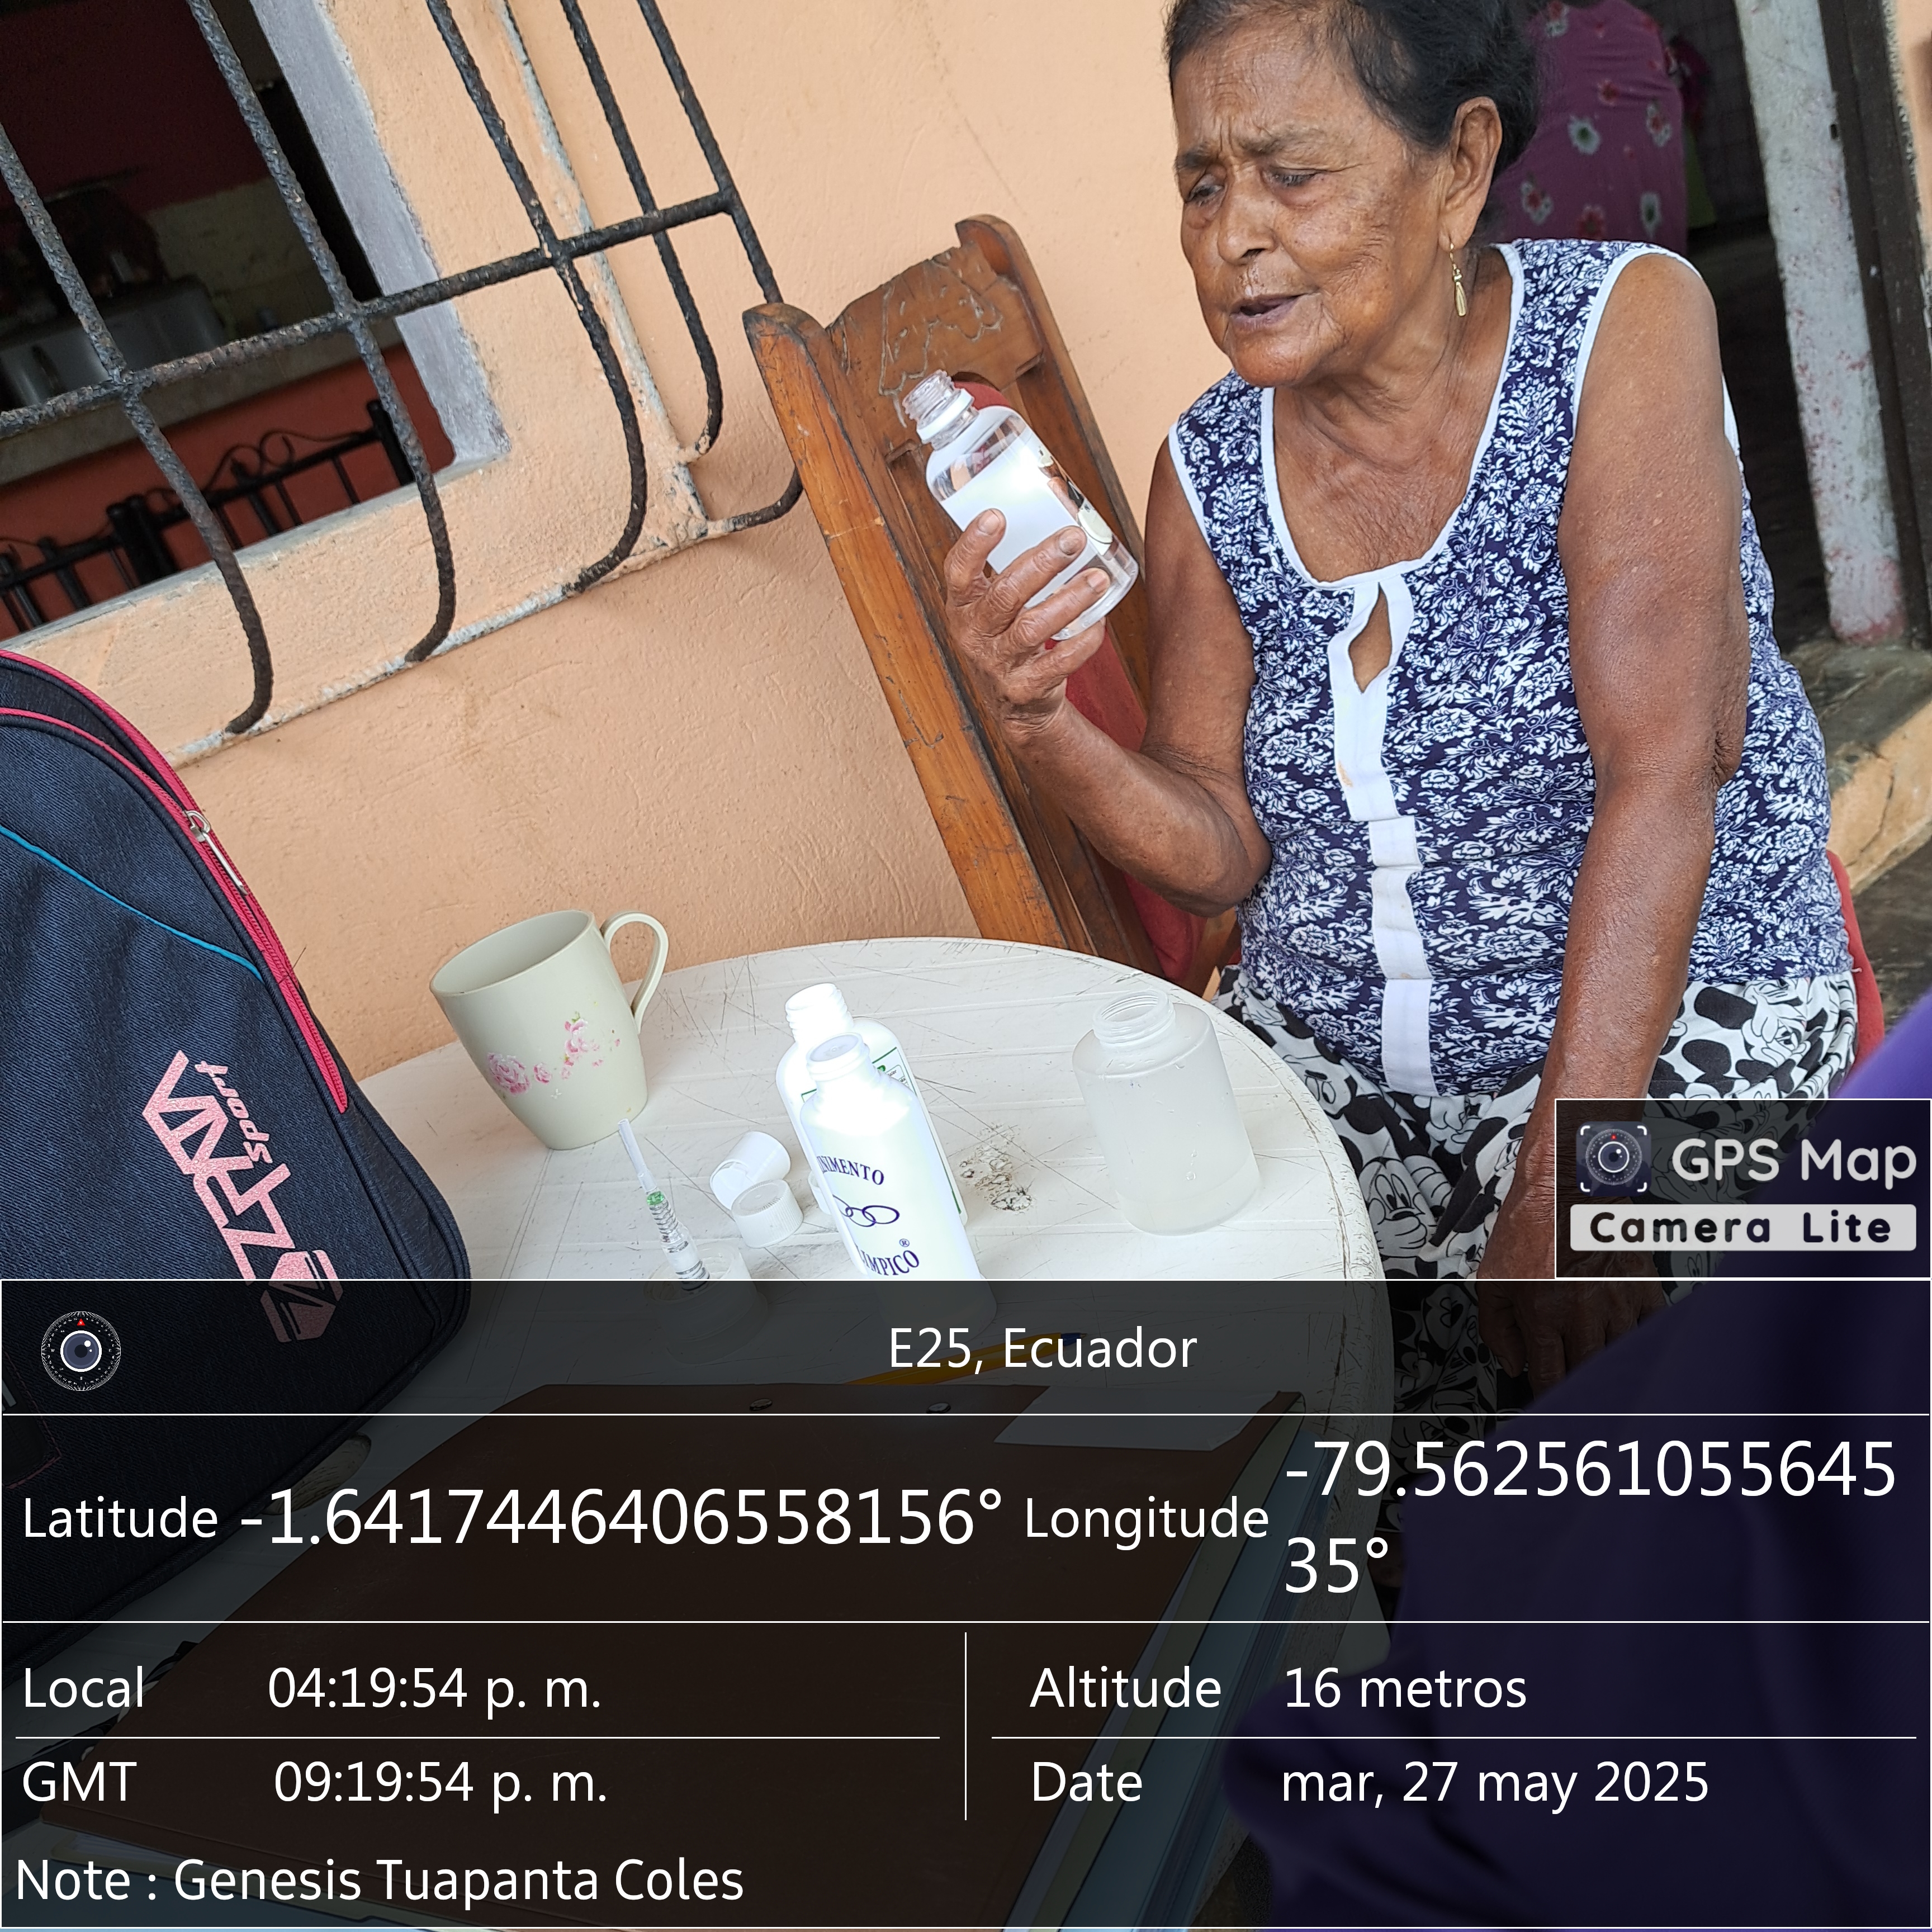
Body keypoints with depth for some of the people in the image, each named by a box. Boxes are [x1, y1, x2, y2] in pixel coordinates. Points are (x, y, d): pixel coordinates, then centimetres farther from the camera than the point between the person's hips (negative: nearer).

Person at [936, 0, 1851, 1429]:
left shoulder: (1623, 326, -10)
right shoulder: (1207, 470, 1)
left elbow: (1664, 769, -19)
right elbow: (1224, 854, 0)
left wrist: (1565, 1173, -25)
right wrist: (1040, 725, -20)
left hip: (1671, 1005, -3)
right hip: (1325, 1048, 4)